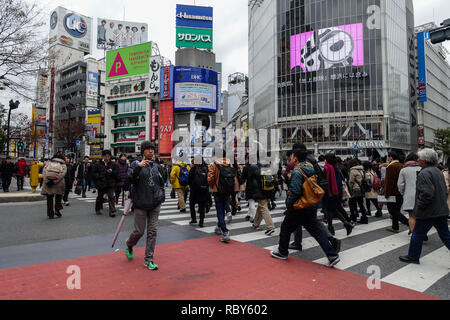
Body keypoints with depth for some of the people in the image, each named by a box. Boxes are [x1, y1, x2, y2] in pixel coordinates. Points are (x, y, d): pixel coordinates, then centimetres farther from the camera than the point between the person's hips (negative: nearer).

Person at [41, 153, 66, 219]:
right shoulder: (63, 166, 9)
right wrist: (55, 181, -12)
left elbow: (44, 172, 0)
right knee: (58, 197, 19)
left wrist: (47, 180, -6)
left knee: (49, 199, 11)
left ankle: (50, 214, 13)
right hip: (58, 185, -2)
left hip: (48, 184, 2)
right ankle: (57, 209, 7)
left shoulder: (48, 163, 15)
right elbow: (62, 174, -9)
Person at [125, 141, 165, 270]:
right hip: (141, 204, -4)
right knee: (139, 231, 4)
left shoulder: (156, 165, 10)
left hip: (155, 204, 4)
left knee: (152, 232, 4)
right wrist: (138, 166, -30)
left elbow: (161, 182, 19)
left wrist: (162, 196, 8)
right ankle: (129, 246, 38)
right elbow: (129, 179, -19)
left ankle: (149, 260, 14)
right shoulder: (137, 164, -4)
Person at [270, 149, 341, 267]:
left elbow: (295, 191, -24)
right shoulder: (310, 170, 9)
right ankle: (332, 255, 6)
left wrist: (289, 203, -11)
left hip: (297, 209, -8)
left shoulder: (297, 172, -17)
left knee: (285, 228, 11)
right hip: (311, 208, 8)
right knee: (317, 231, 10)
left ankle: (282, 252, 25)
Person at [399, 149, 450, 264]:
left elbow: (427, 193, -27)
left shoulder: (424, 173, -18)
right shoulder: (438, 171, 12)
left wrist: (419, 206, -15)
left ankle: (413, 257, 19)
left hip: (428, 212, -8)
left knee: (417, 235, 7)